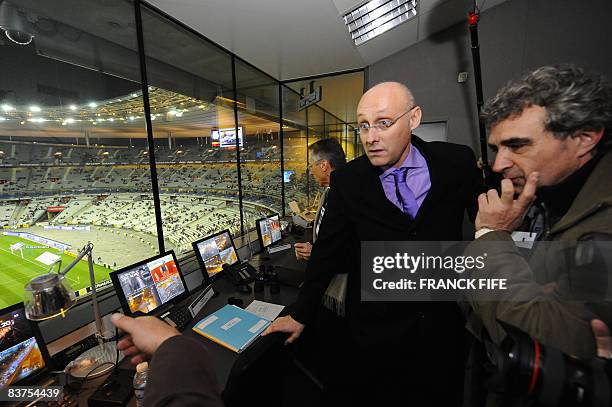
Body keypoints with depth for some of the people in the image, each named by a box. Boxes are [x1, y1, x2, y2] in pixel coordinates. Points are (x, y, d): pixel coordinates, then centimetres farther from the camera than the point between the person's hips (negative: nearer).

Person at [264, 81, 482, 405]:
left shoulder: (457, 162, -8)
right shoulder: (347, 181, -11)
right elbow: (328, 251, -6)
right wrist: (300, 314, -1)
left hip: (443, 326, 2)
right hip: (374, 331, -1)